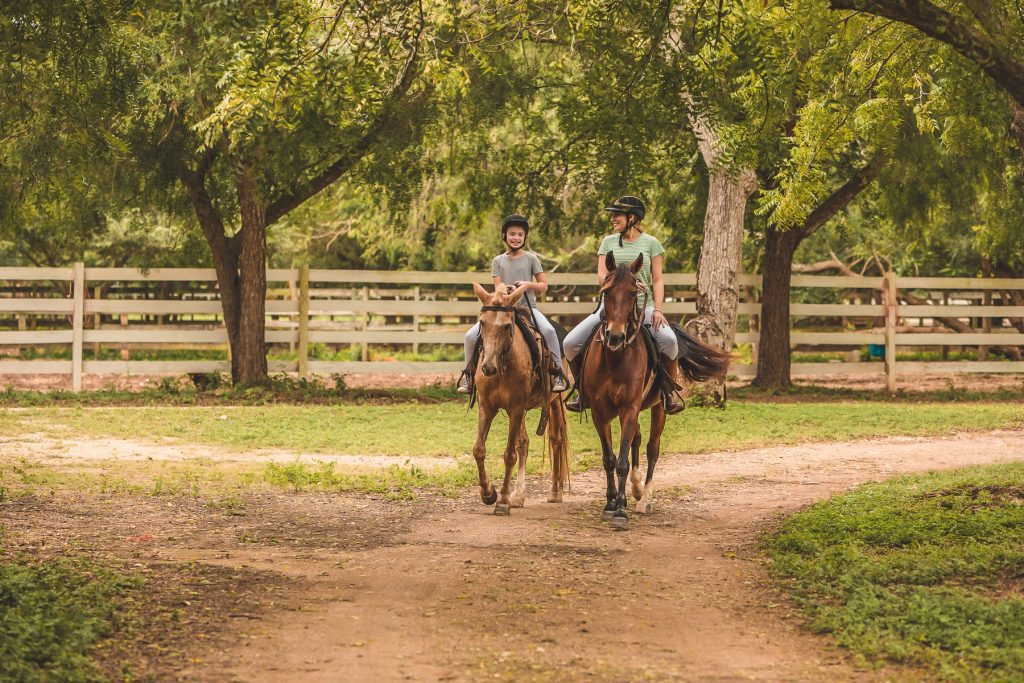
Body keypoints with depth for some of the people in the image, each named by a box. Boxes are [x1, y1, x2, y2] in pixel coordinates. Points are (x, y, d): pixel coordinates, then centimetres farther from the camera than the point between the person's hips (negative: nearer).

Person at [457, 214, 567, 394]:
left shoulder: (531, 259, 6)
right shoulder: (498, 261, 10)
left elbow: (543, 286, 7)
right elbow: (498, 287, 1)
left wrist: (528, 284, -14)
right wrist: (504, 289, -23)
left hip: (527, 307, -2)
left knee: (548, 330, -33)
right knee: (471, 336, -14)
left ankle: (558, 373, -19)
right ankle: (468, 374, 8)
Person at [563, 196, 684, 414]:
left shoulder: (650, 243, 4)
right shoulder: (608, 242, 9)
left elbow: (657, 280, 2)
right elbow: (601, 277, 0)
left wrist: (658, 309, -13)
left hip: (642, 306, -3)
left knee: (668, 339, -32)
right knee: (571, 343, -12)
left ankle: (670, 393, -12)